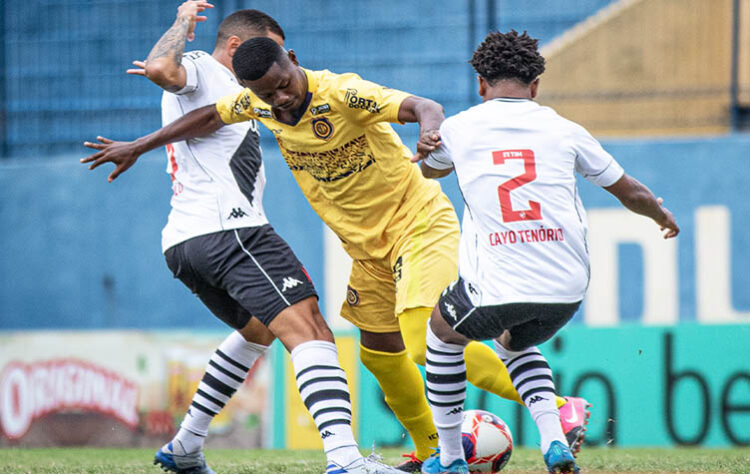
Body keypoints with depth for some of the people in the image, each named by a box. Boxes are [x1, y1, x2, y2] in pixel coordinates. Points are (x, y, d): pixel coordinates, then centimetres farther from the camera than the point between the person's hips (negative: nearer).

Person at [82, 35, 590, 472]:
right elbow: (209, 117, 14)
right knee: (380, 351, 14)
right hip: (368, 245, 8)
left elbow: (423, 106, -36)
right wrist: (138, 147, 18)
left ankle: (559, 406, -18)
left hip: (418, 222, -8)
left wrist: (430, 130, -59)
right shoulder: (257, 103, -5)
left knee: (426, 343, -22)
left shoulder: (342, 93, -25)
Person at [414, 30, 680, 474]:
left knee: (443, 332, 30)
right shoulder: (564, 131, 8)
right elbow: (631, 193, 18)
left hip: (495, 286, -2)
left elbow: (428, 168, 32)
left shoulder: (458, 129, 6)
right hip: (568, 287, 3)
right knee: (516, 344, 33)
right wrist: (662, 215, 41)